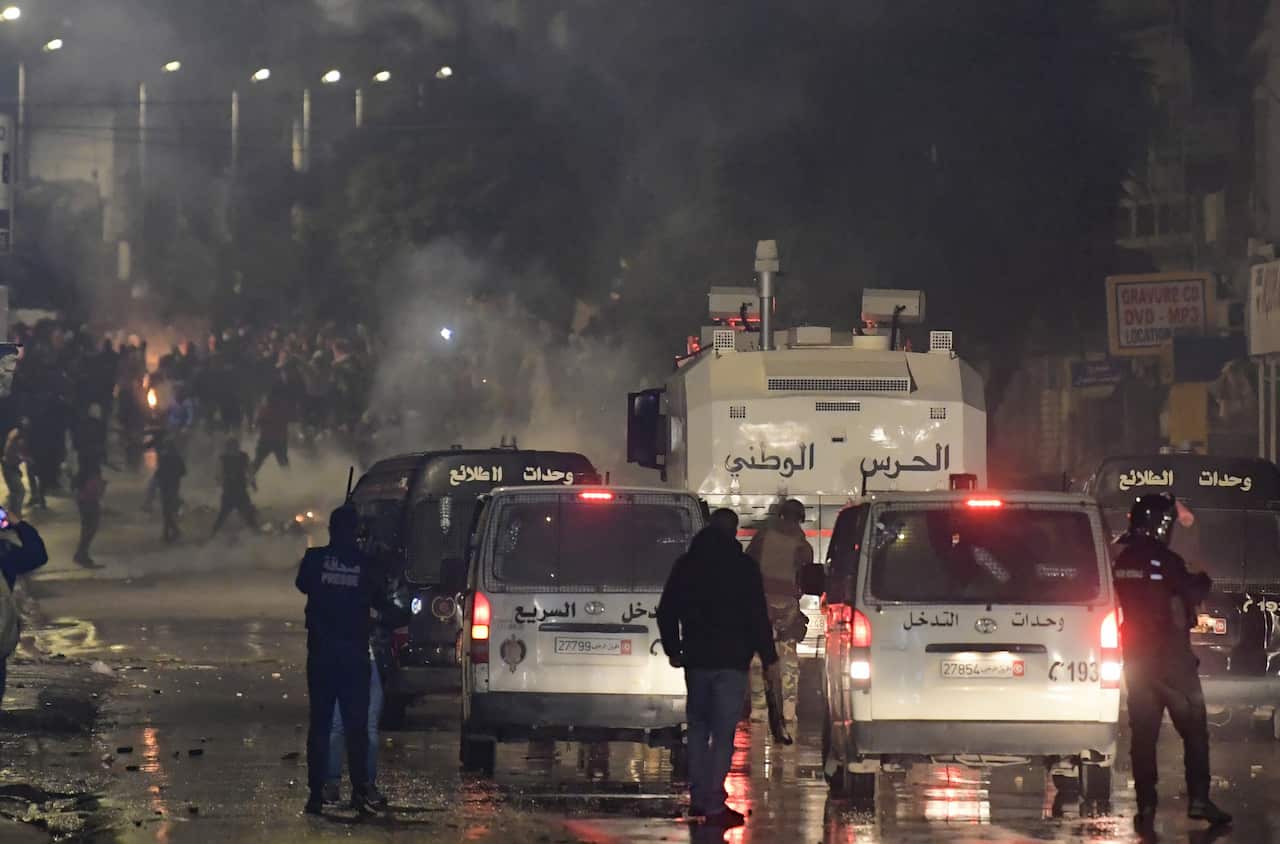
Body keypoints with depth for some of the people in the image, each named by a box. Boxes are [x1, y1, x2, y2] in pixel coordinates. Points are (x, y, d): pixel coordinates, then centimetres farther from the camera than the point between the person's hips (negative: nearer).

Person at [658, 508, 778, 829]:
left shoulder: (686, 565, 8)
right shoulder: (743, 567, -5)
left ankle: (698, 799, 14)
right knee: (722, 734, -5)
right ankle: (714, 805, -11)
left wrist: (673, 650, 21)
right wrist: (768, 655, -2)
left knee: (698, 728, 17)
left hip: (696, 658, 4)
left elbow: (666, 613, 12)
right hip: (732, 661, -4)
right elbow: (758, 615, -9)